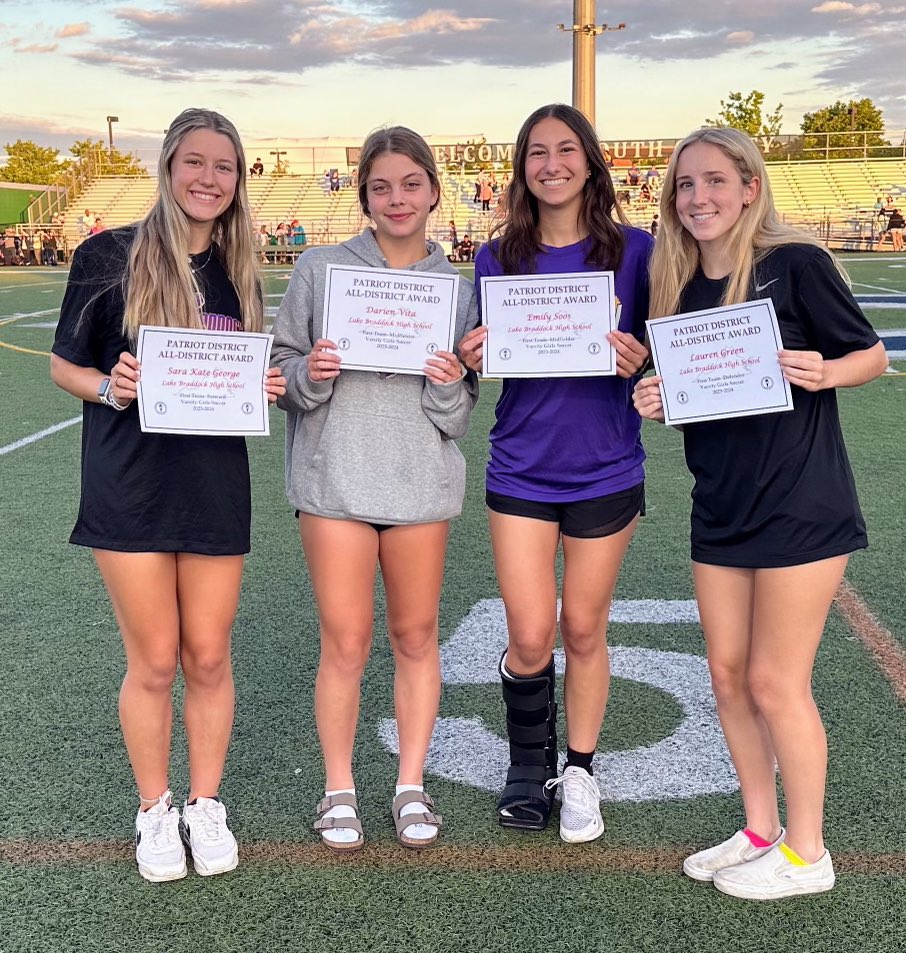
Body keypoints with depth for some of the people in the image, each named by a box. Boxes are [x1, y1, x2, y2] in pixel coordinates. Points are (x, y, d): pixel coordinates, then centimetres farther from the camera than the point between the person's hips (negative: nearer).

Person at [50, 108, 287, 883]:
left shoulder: (238, 272, 8)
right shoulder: (110, 256, -4)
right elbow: (64, 365, 1)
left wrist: (270, 385, -4)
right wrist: (107, 387, -19)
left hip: (216, 488, 3)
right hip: (130, 489, -3)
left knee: (209, 658, 9)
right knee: (154, 663, 4)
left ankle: (206, 805, 28)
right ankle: (155, 811, 26)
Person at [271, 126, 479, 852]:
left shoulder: (458, 287, 6)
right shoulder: (320, 270, 2)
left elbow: (459, 415, 5)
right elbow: (284, 369, 3)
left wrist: (450, 384, -15)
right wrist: (310, 375, -17)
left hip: (421, 479, 2)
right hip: (335, 476, -1)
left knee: (416, 637, 11)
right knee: (346, 643, 2)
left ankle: (412, 786, 26)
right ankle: (339, 790, 21)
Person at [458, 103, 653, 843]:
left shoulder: (633, 248, -2)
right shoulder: (499, 257, 2)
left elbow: (662, 347, 3)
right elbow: (486, 358, 9)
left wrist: (640, 359, -18)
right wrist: (471, 359, -13)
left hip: (606, 470, -1)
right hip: (521, 469, 1)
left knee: (584, 629, 10)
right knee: (531, 638, 1)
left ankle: (580, 773, 30)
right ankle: (528, 763, 28)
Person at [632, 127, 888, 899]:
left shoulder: (795, 263, -10)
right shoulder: (681, 288, 7)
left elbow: (872, 355, -5)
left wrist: (822, 373, -24)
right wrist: (656, 403, -5)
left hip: (801, 505, -6)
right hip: (720, 510, 7)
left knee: (776, 683, -1)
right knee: (728, 676, 12)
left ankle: (806, 854, 18)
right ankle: (761, 832, 30)